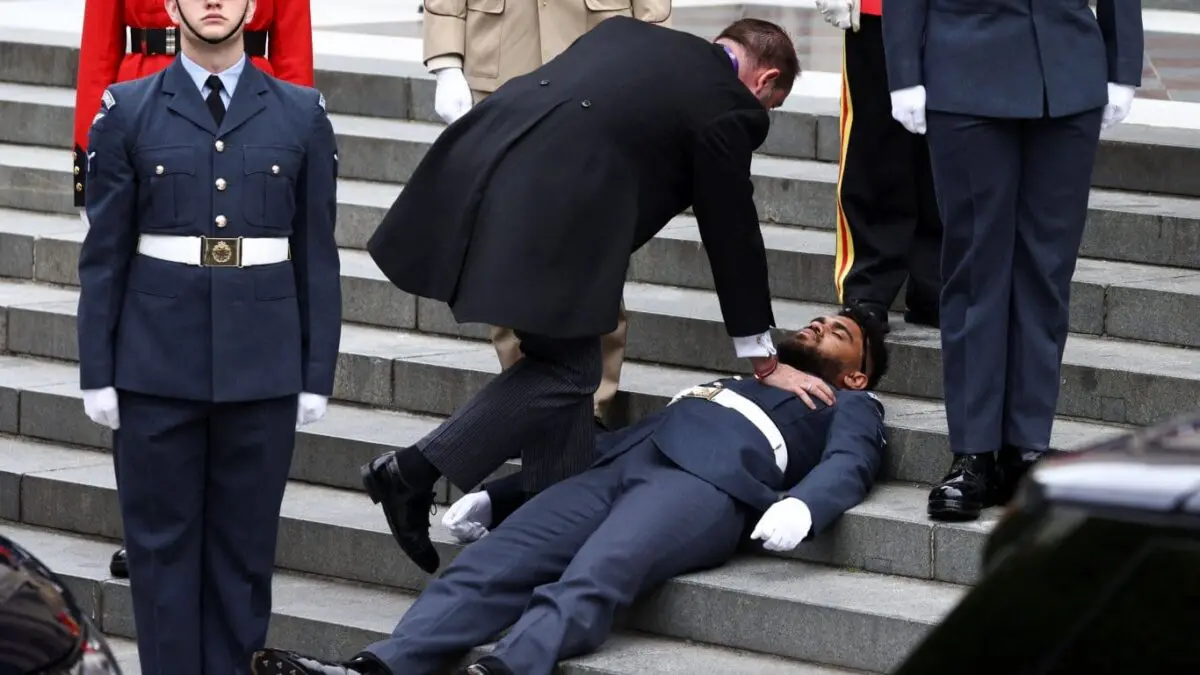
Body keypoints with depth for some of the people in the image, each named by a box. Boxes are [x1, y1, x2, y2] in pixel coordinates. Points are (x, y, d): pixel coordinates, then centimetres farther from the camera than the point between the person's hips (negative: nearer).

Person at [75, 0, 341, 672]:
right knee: (162, 541, 4)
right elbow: (104, 252, 3)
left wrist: (318, 375, 2)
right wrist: (98, 373, 0)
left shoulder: (302, 114, 4)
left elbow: (318, 255, 5)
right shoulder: (128, 112, 3)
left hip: (262, 366, 1)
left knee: (245, 542, 6)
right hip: (157, 366, 0)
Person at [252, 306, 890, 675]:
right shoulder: (712, 384, 42)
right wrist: (493, 492, 21)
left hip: (707, 483, -5)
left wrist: (800, 506, -20)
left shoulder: (849, 409, 28)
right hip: (616, 467, 5)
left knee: (596, 576, -35)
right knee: (493, 561, -22)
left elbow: (848, 466, 6)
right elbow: (616, 436, 32)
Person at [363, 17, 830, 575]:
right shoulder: (729, 107, 5)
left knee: (561, 358, 18)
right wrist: (765, 362, 20)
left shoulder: (627, 33, 25)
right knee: (566, 371, 4)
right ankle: (414, 471, -3)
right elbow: (732, 234, 10)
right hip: (542, 217, -8)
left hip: (472, 174, 8)